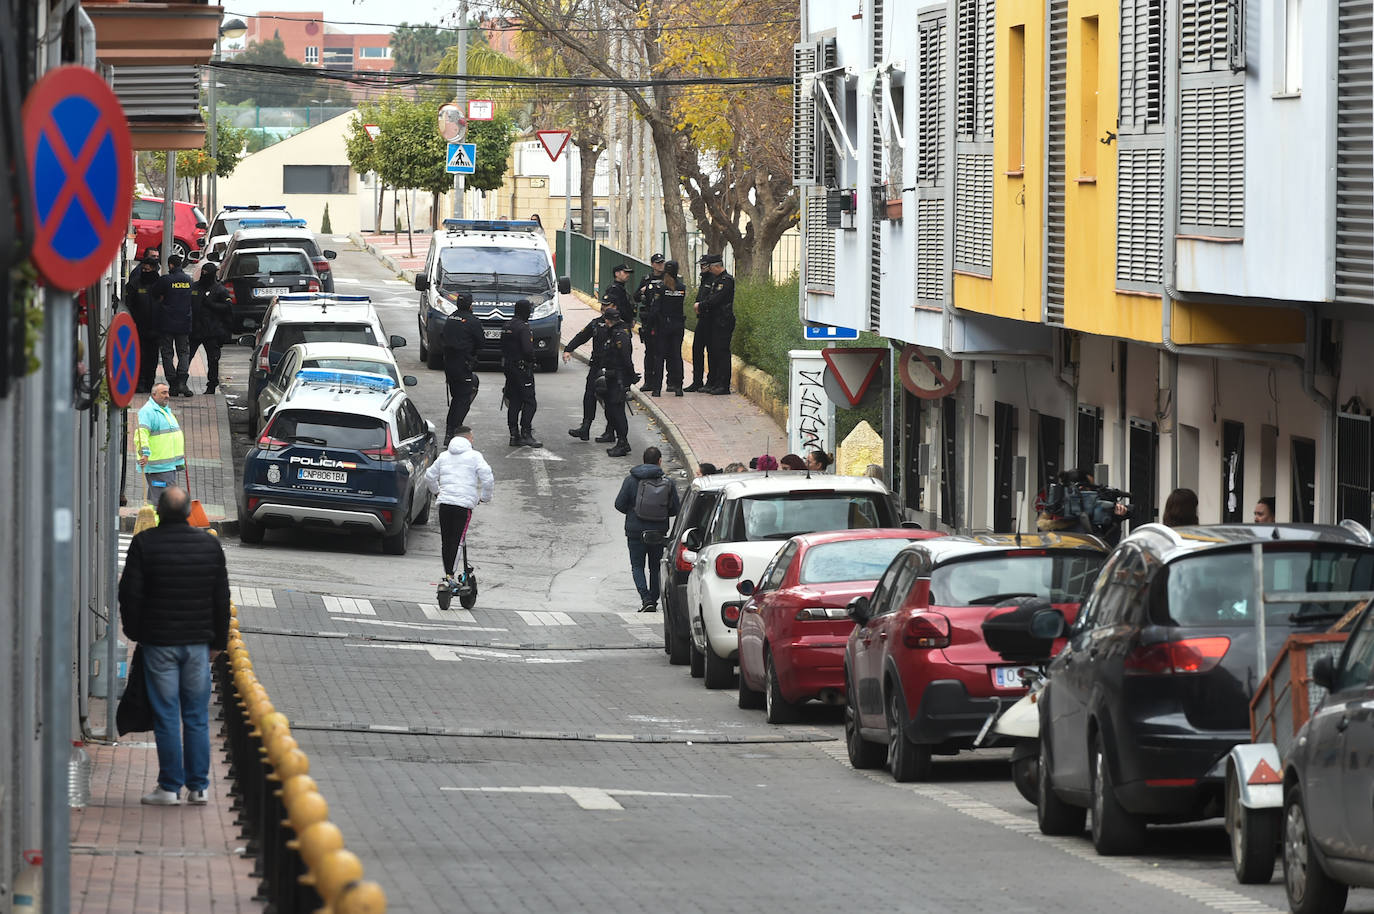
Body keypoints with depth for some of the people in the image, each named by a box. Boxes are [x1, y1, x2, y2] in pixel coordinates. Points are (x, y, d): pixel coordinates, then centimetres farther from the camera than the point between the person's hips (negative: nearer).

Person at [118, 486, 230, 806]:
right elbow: (222, 597, 9)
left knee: (166, 717, 0)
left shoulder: (144, 543, -7)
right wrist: (219, 641, 17)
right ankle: (198, 787, 8)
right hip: (198, 642, 3)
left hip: (159, 642, -3)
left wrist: (134, 631, 9)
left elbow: (130, 593, -5)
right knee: (197, 717, 7)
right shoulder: (210, 544, 3)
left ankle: (170, 787, 0)